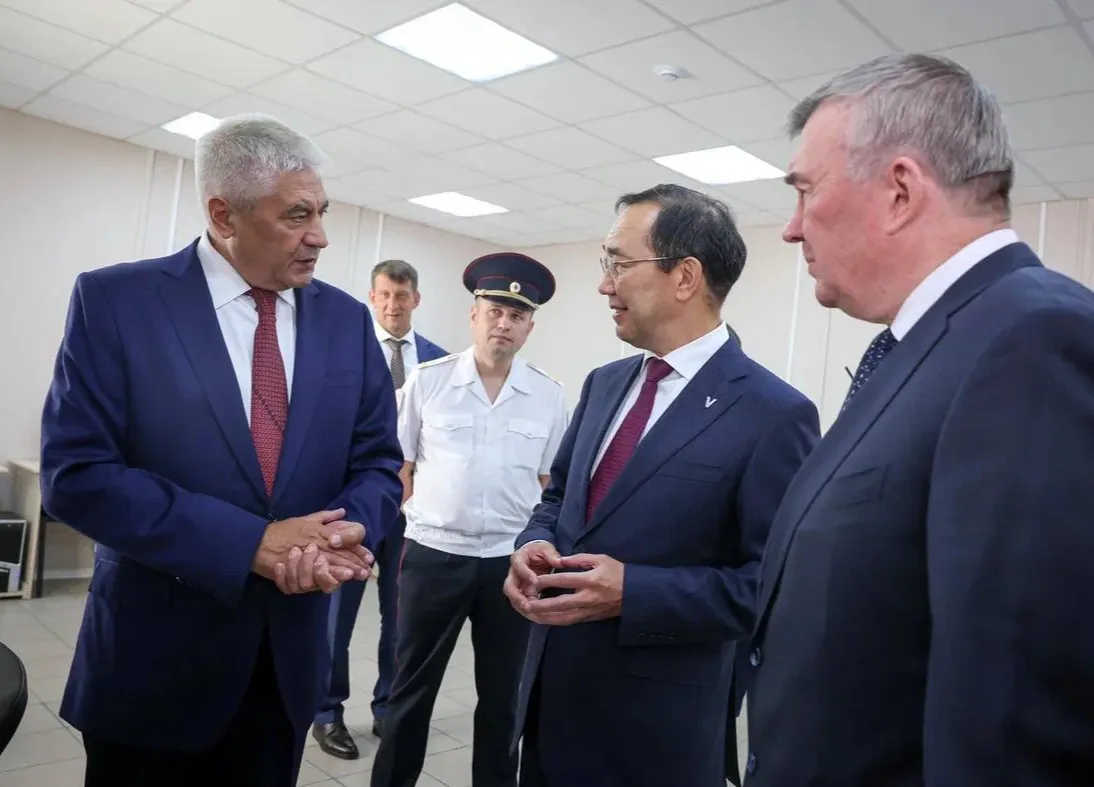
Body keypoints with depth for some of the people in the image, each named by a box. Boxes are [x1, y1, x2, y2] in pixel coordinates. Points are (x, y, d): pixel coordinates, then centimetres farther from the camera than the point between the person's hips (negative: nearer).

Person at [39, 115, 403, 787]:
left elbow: (378, 462, 3)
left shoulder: (348, 319, 1)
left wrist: (344, 533, -19)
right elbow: (76, 472, -15)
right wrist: (250, 543, -21)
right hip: (155, 656, -3)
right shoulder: (116, 300, -9)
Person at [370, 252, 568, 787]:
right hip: (434, 554, -1)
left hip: (511, 560, 2)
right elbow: (398, 468, 3)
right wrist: (423, 518, 2)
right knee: (412, 688, 14)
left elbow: (550, 485, 7)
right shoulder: (427, 381, -4)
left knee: (503, 695, 17)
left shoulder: (548, 396, 0)